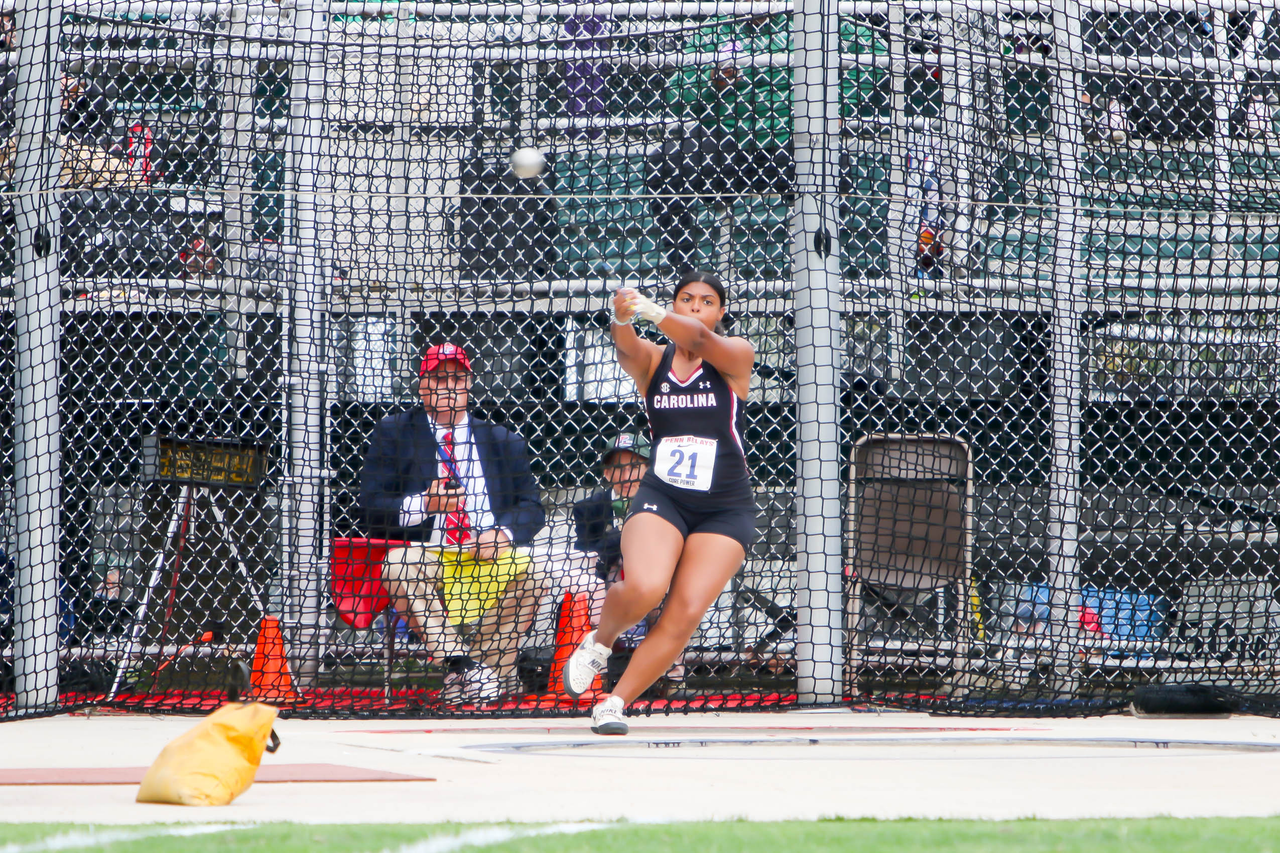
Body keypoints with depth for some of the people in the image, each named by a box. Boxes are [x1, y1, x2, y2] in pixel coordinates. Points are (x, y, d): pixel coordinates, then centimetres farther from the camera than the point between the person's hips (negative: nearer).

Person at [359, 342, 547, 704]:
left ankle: (491, 668, -20)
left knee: (526, 572, -29)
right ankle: (459, 664, -36)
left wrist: (503, 532, -13)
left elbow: (531, 508, 10)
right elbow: (371, 508, 1)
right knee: (399, 563, -35)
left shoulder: (504, 442, 19)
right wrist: (422, 505, -18)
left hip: (488, 558, 1)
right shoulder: (393, 433, 11)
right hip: (427, 555, -1)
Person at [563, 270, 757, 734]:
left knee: (685, 614, -15)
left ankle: (615, 703, -2)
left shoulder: (736, 356, -1)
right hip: (661, 499, 0)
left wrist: (653, 312, -43)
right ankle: (599, 642, 4)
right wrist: (623, 318, -45)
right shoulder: (653, 360, 4)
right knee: (643, 588, -27)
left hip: (725, 510, 0)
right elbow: (628, 351, -20)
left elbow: (701, 340, -23)